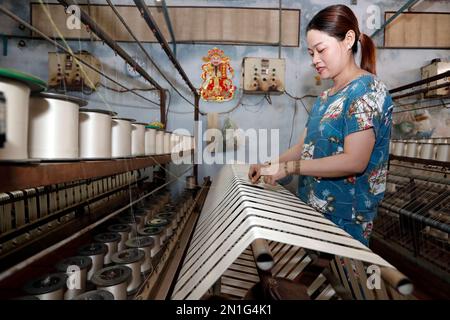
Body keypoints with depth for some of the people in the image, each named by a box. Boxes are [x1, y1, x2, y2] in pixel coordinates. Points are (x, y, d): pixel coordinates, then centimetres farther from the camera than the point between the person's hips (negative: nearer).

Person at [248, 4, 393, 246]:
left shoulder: (367, 90, -14)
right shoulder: (325, 97, 11)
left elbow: (354, 161, -23)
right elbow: (304, 147, 11)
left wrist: (287, 168, -23)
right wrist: (269, 166, -3)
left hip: (343, 218, -7)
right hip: (312, 208, 7)